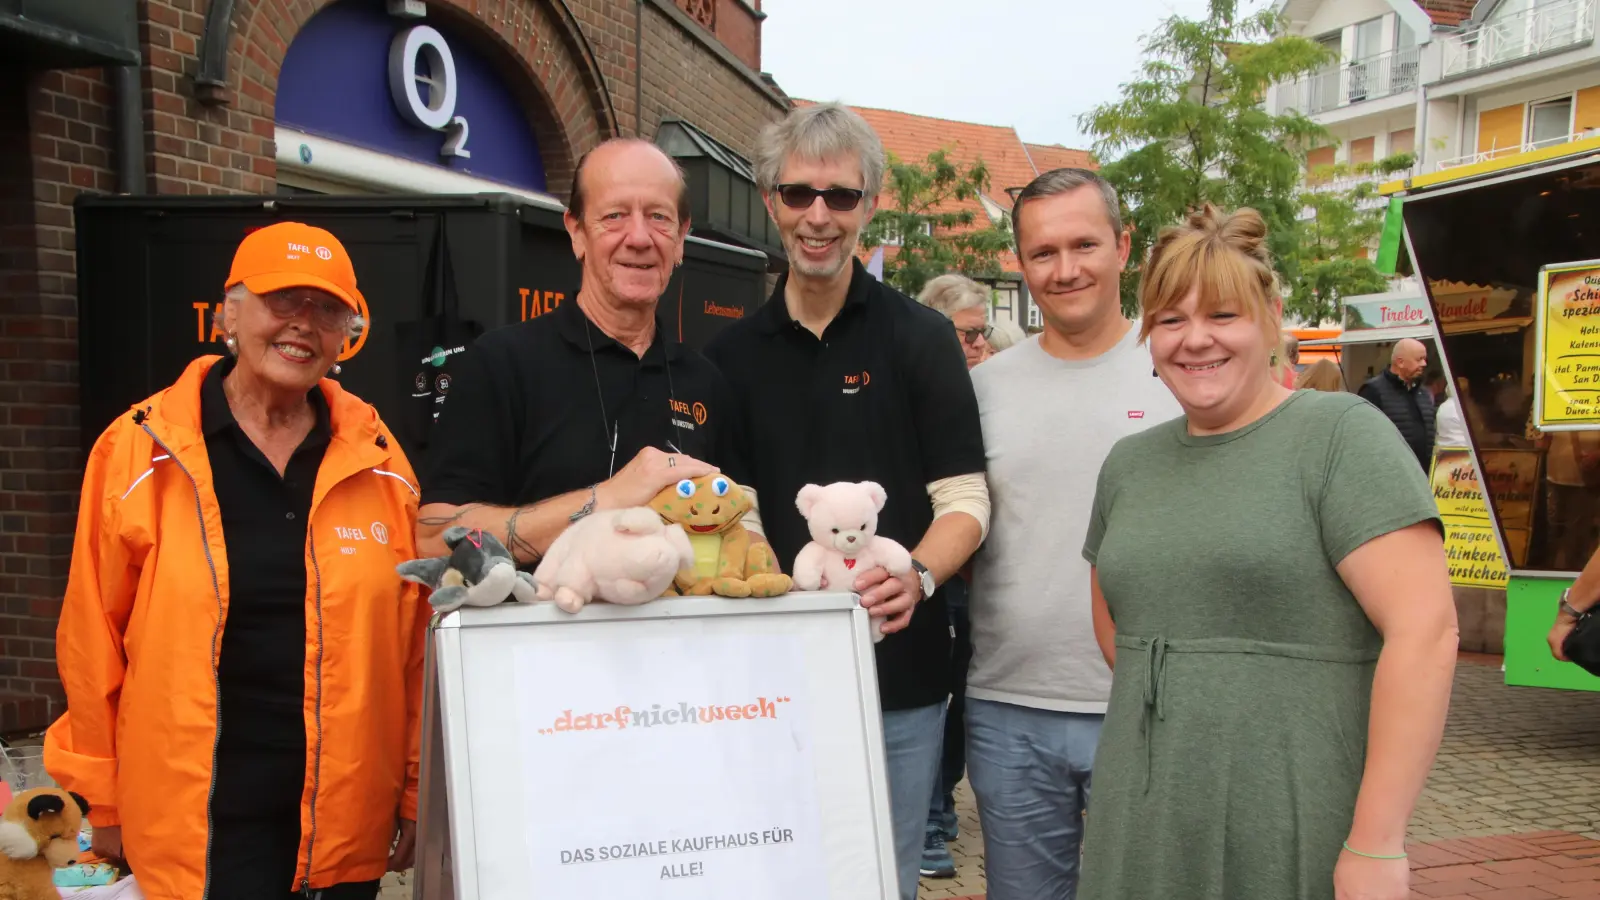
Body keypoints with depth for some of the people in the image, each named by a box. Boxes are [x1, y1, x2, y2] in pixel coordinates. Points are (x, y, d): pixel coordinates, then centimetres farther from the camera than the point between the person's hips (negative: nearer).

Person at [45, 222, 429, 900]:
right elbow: (94, 639, 1)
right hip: (204, 814, -2)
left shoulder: (377, 459, 0)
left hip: (348, 811, 2)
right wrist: (103, 800, 5)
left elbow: (410, 643, 3)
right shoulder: (139, 451, -5)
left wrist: (415, 793, 6)